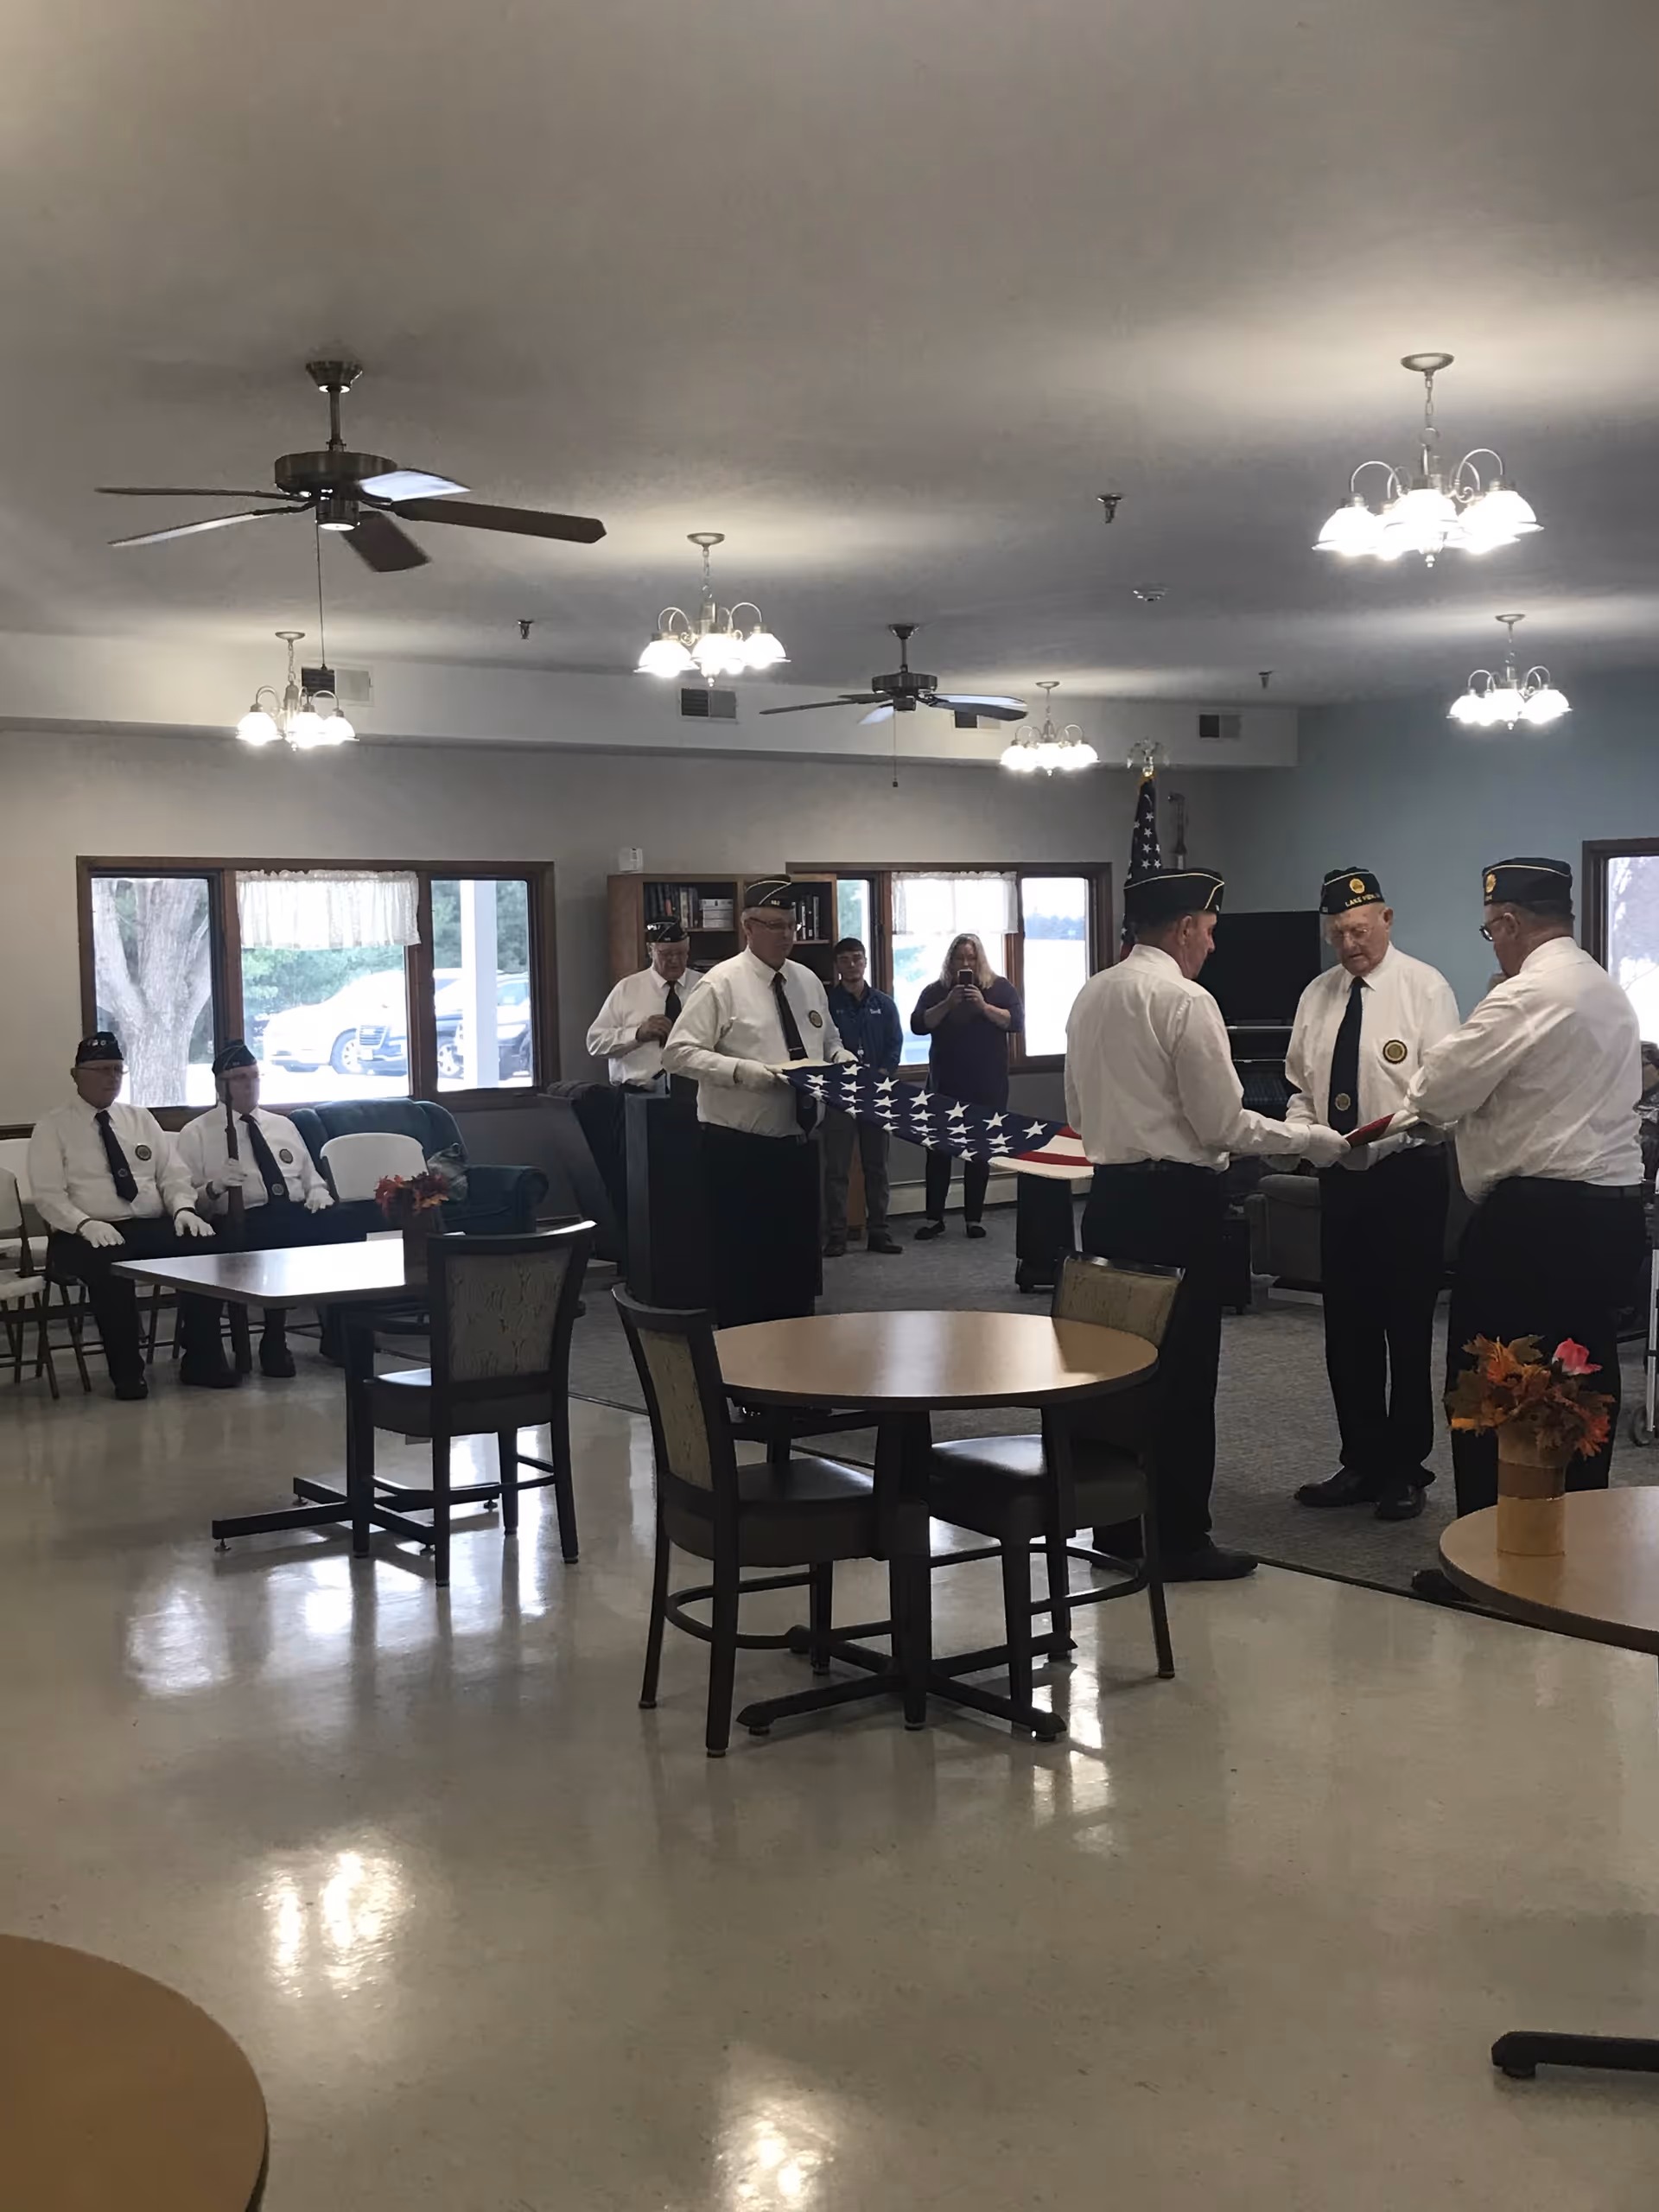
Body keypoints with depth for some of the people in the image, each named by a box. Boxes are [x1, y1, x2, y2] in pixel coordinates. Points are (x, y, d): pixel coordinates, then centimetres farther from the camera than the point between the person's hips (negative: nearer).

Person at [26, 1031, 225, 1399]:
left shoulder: (141, 1120, 18)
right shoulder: (53, 1127, 5)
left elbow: (173, 1176, 14)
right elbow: (48, 1196, -4)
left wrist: (183, 1208, -9)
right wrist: (86, 1224, -23)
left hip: (153, 1227, 4)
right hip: (90, 1235, -4)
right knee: (109, 1264, -39)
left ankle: (202, 1360, -15)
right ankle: (126, 1372, -23)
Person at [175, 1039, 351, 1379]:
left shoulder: (283, 1126, 25)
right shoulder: (196, 1133, 9)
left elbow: (311, 1179, 26)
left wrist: (319, 1194, 4)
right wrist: (213, 1187, -18)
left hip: (297, 1214, 5)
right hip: (243, 1223, -5)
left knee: (342, 1229, -27)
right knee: (277, 1244, -40)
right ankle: (274, 1344, -22)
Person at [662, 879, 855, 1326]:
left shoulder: (808, 981, 11)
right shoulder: (722, 983, -8)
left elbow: (829, 1042, 23)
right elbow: (678, 1053, -13)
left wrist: (841, 1058, 0)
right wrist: (741, 1070, -25)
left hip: (799, 1143, 6)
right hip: (740, 1150, -6)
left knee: (799, 1261, 14)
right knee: (742, 1270, 0)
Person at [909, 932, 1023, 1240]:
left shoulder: (999, 987, 3)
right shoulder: (936, 991, 5)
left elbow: (1016, 1022, -8)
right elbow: (918, 1026, -6)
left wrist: (984, 1006, -20)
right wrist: (948, 1004, -17)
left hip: (987, 1085, -1)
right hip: (945, 1084, 1)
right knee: (937, 1148, -1)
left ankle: (974, 1218, 10)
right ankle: (934, 1218, 5)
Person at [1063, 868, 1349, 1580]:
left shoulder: (1090, 996, 10)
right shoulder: (1186, 1001, -14)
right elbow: (1224, 1125, -14)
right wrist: (1310, 1139, -2)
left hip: (1110, 1193, 8)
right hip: (1177, 1200, -8)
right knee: (1182, 1369, 0)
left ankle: (1117, 1527, 22)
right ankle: (1179, 1541, 6)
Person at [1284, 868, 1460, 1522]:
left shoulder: (1425, 988, -7)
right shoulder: (1318, 994, 9)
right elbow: (1300, 1083, 15)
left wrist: (1389, 1130, -28)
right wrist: (1302, 1129, -5)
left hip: (1407, 1175, -5)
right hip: (1340, 1176, 6)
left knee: (1407, 1327, 2)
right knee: (1346, 1327, 11)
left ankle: (1405, 1470, 15)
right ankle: (1361, 1463, 24)